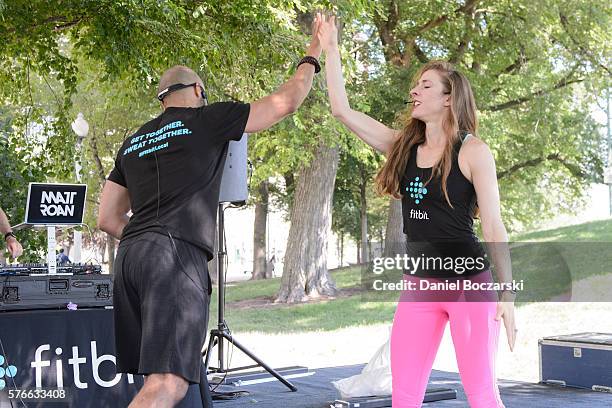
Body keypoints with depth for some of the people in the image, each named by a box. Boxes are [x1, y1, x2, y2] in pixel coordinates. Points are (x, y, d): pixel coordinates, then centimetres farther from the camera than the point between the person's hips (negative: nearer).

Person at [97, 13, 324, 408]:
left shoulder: (133, 143, 24)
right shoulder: (206, 119, 7)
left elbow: (108, 218, 22)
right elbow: (285, 102, 10)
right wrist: (312, 56, 25)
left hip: (131, 254, 8)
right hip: (178, 256, -8)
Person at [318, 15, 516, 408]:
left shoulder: (473, 151, -7)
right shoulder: (403, 146, 7)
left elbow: (493, 225, -9)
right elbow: (342, 110, 5)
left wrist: (508, 293, -12)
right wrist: (331, 48, 4)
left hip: (470, 283, -5)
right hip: (419, 286, 5)